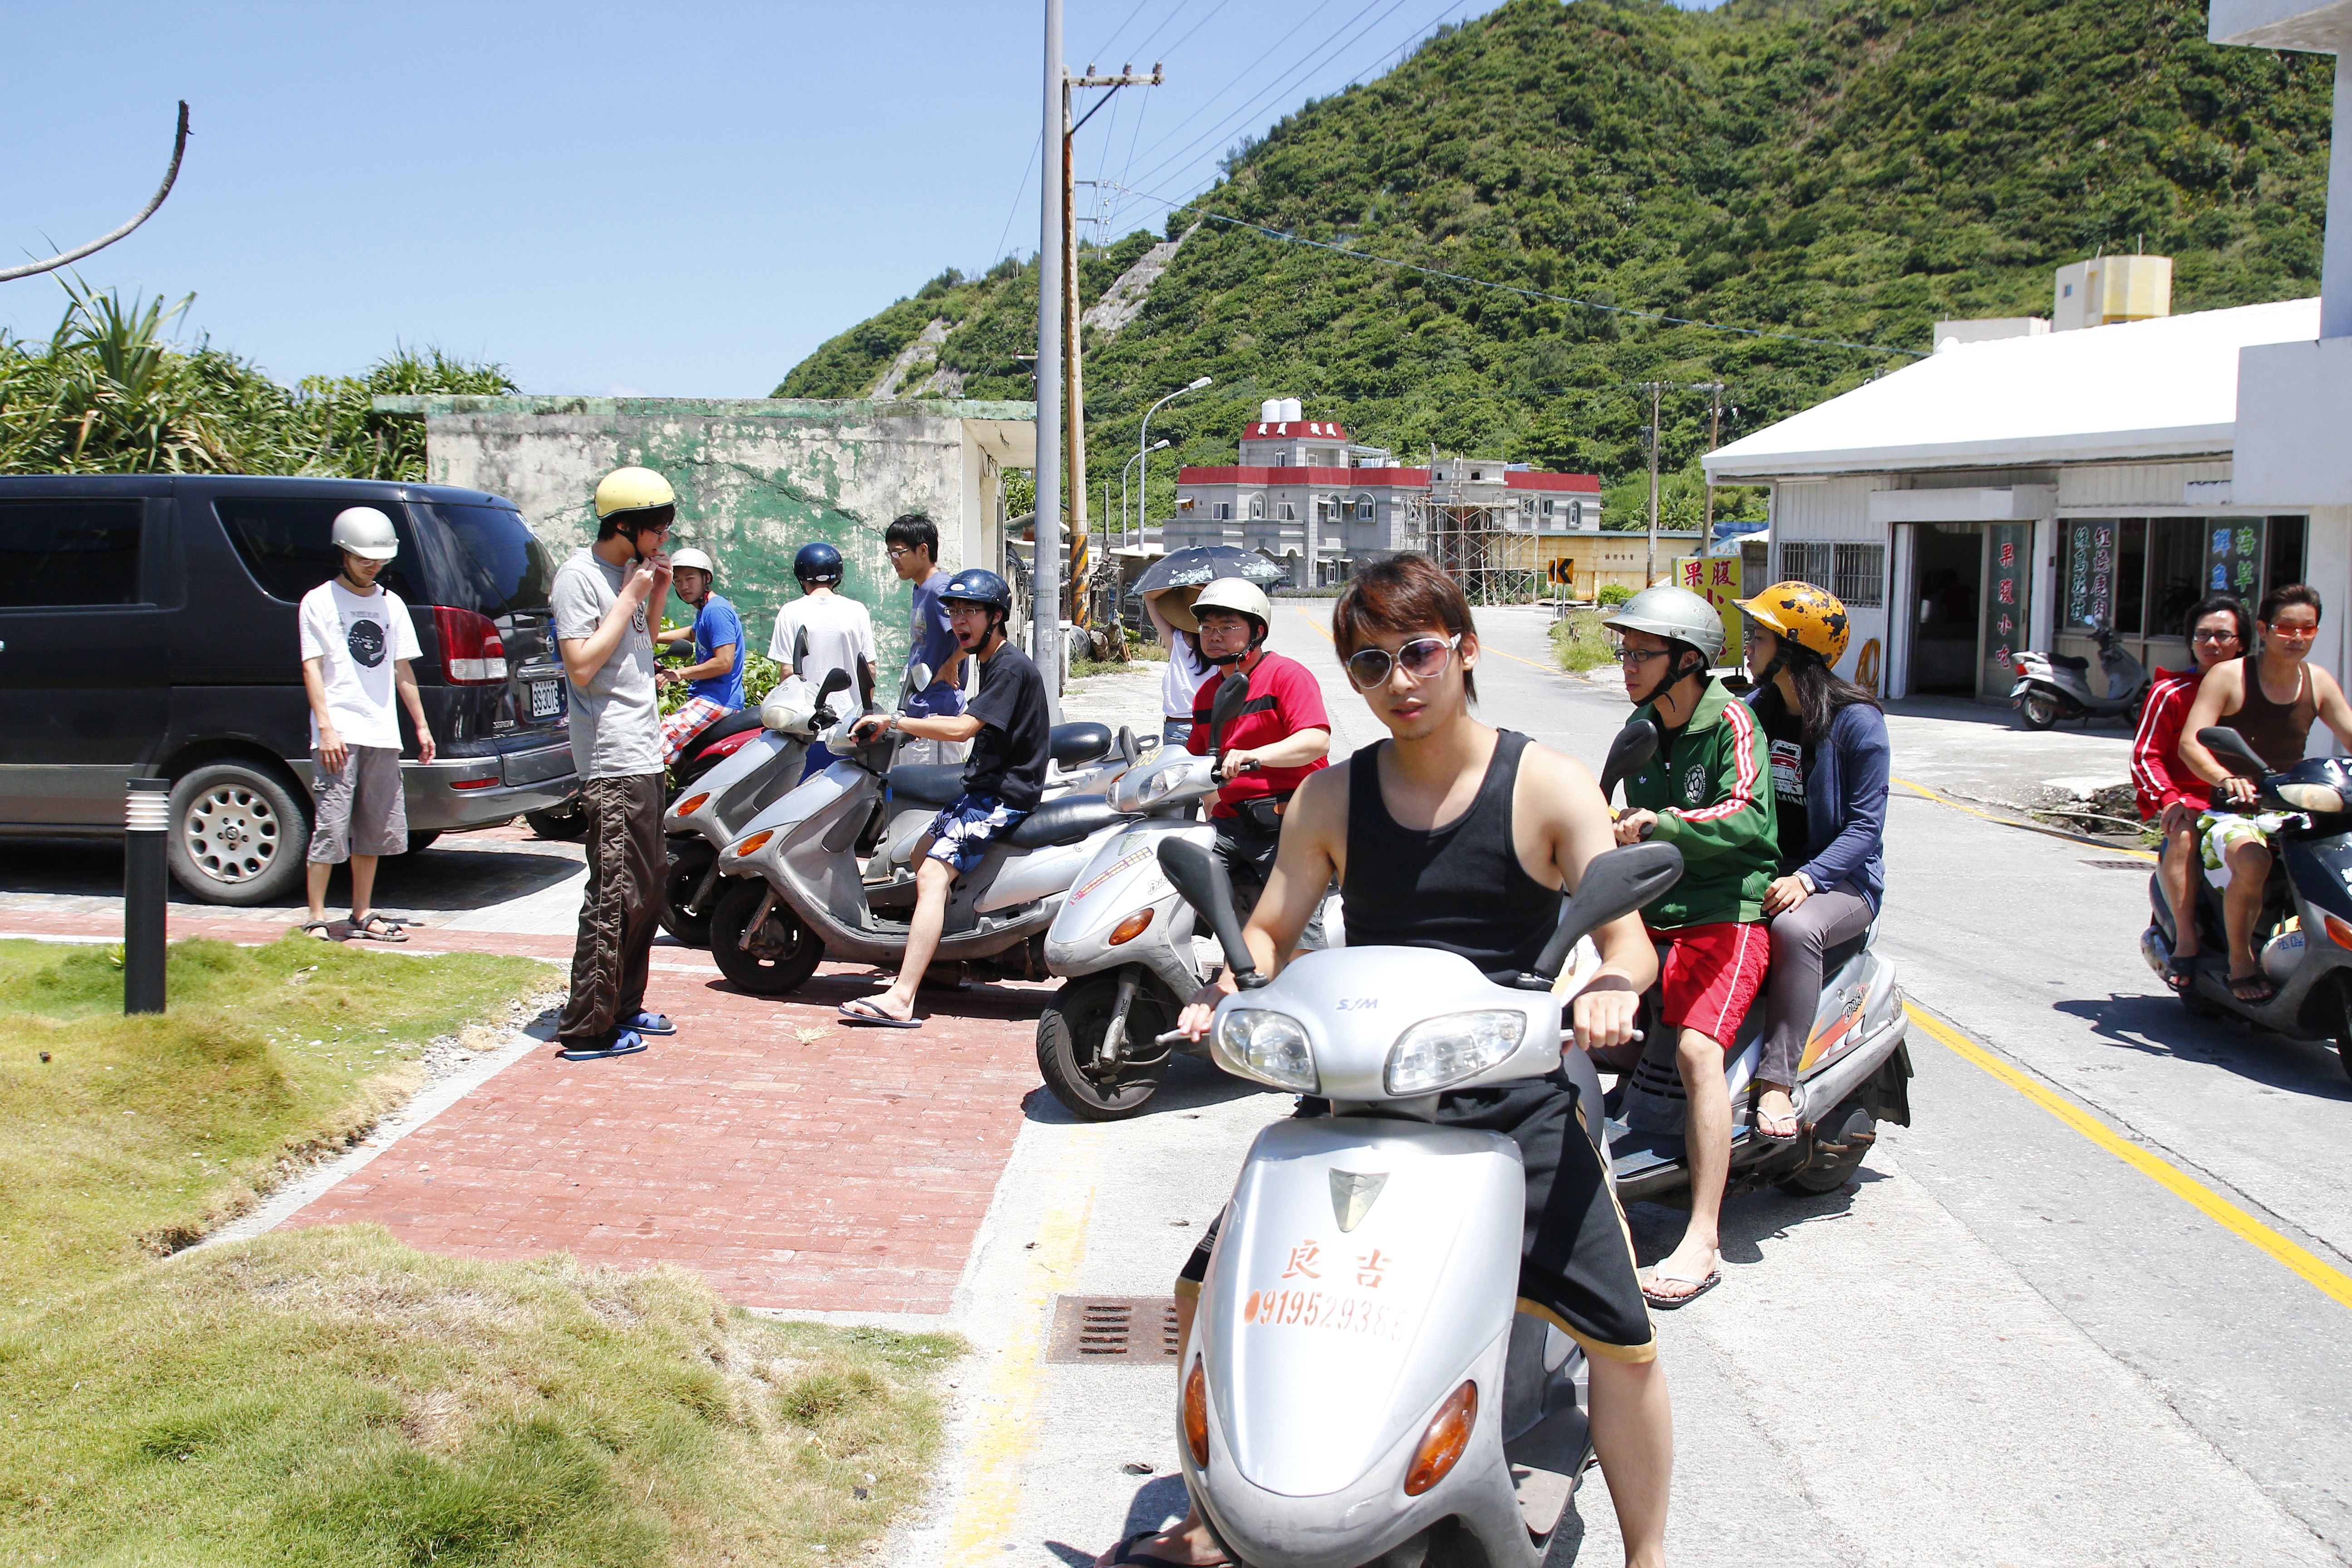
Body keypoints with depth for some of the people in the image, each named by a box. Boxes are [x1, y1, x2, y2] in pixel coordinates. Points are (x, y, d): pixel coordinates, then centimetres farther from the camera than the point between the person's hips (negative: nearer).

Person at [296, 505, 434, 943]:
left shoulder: (391, 604, 16)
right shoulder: (320, 602, 1)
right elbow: (312, 667, -4)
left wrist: (421, 724, 16)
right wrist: (326, 727, -14)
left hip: (383, 735, 5)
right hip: (340, 734, -5)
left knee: (375, 831, 8)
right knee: (331, 828, -8)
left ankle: (362, 916, 17)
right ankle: (317, 920, -3)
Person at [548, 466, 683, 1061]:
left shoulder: (629, 571, 15)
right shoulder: (579, 576, -12)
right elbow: (581, 666, -20)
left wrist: (657, 597, 9)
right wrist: (631, 597, -15)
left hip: (645, 757, 10)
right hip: (611, 762, -10)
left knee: (649, 889, 16)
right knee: (615, 896, -9)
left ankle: (623, 1008, 27)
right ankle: (586, 1030, -4)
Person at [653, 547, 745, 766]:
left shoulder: (717, 610, -15)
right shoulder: (705, 610, 16)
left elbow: (724, 663, -23)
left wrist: (679, 674, -16)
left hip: (715, 701, -11)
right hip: (705, 697, 11)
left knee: (657, 747, -22)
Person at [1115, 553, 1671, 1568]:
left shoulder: (1549, 788, -1)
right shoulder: (1331, 798, 7)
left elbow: (1627, 934, -8)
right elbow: (1270, 930, 10)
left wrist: (1613, 984, -31)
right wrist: (1229, 989, -12)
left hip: (1512, 1094, -3)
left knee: (1623, 1339, -13)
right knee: (1209, 1289, -1)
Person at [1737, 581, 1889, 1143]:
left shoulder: (1857, 722, -9)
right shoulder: (1758, 710, 10)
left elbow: (1865, 827, -12)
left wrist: (1806, 879, -27)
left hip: (1841, 879, -6)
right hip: (1762, 871, 6)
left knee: (1795, 928, -37)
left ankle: (1777, 1084, -36)